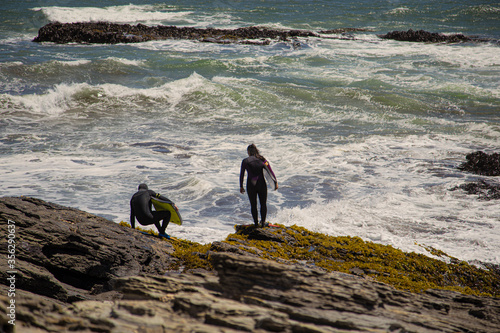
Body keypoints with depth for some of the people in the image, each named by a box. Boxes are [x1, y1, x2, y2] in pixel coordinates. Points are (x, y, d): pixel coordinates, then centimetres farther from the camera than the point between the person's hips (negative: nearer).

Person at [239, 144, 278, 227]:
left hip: (251, 185, -1)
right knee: (263, 204, 15)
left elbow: (241, 175, 1)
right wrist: (275, 182, 4)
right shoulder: (262, 160, 2)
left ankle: (256, 223, 10)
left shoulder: (245, 161, -1)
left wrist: (241, 186, 9)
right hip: (261, 184, 1)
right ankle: (263, 222, 14)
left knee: (253, 205, 10)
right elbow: (271, 172, -1)